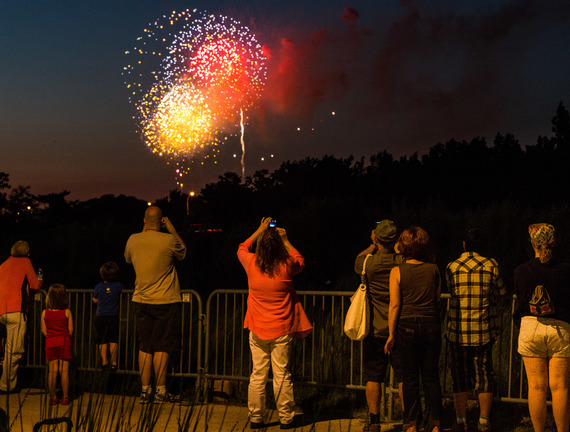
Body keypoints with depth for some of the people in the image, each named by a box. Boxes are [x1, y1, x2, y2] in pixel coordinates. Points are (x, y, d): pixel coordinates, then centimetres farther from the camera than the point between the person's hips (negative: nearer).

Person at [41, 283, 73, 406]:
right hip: (64, 342, -2)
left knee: (52, 371, 5)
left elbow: (44, 330, 0)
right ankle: (65, 397, 5)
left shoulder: (45, 313, -2)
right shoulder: (67, 312, -7)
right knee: (64, 370, 2)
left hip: (50, 343, 2)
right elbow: (71, 330, -5)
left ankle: (53, 397, 8)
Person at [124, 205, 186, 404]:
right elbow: (183, 253, 9)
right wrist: (172, 229, 11)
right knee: (162, 347, 1)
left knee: (145, 346, 9)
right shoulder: (169, 240, -12)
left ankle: (145, 390, 11)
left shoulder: (133, 240, -1)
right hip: (166, 302, -4)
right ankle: (161, 391, 5)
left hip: (141, 301, 4)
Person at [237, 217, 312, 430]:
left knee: (257, 375, 8)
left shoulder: (252, 264, -6)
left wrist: (259, 231, 22)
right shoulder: (286, 267, -10)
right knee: (282, 375, 4)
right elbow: (300, 261, 15)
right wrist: (285, 240, 18)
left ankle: (255, 418, 13)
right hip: (281, 331, -1)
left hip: (257, 330, 2)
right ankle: (286, 418, 11)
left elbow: (242, 248, 17)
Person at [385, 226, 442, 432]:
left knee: (410, 378, 6)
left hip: (407, 326, -2)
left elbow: (394, 305, -8)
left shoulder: (397, 271, -6)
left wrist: (391, 334, -3)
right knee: (431, 377, 9)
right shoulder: (433, 270, 1)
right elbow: (437, 297, 8)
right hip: (431, 326, 2)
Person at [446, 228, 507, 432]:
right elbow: (500, 294, 7)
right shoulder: (491, 265, -3)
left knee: (460, 377, 8)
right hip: (484, 330, 0)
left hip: (458, 330, 0)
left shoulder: (451, 267, -1)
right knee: (484, 376, 9)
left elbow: (452, 293, 9)